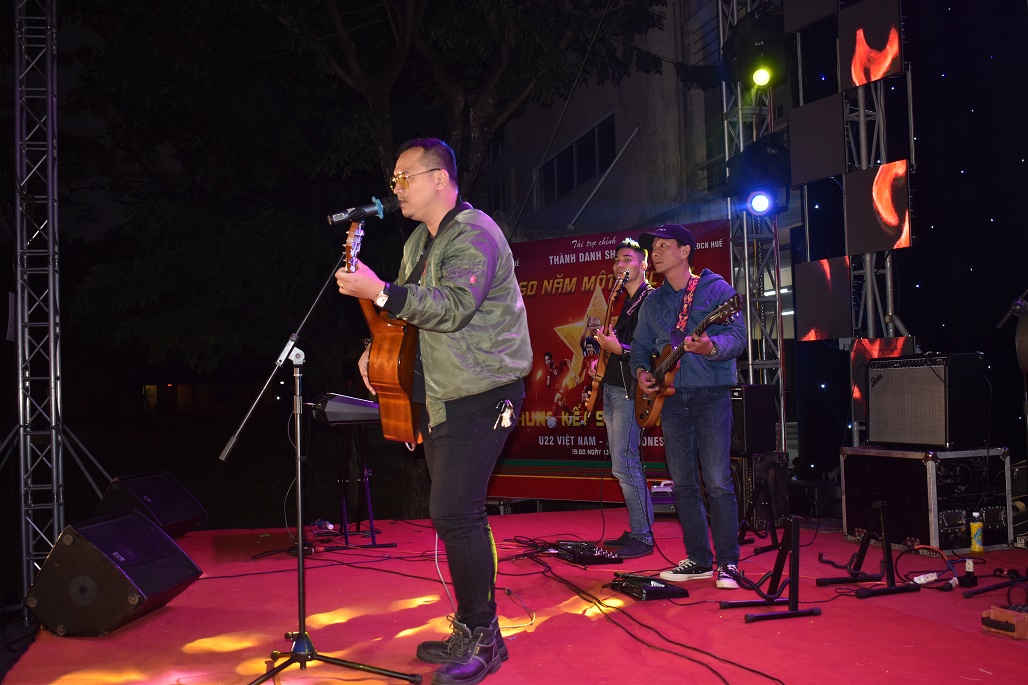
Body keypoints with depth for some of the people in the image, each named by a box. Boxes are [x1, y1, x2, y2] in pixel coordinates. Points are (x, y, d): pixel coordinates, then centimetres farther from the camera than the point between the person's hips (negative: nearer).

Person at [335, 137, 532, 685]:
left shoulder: (474, 233, -13)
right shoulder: (420, 242, 17)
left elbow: (453, 308, -27)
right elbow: (409, 307, 27)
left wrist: (379, 292, -32)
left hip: (481, 395, -10)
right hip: (442, 397, 10)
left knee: (454, 514, -14)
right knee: (453, 514, 12)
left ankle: (483, 639, 0)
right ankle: (470, 632, 23)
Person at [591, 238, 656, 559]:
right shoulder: (625, 301, 19)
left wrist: (619, 349, -24)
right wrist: (606, 341, 8)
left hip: (629, 391, -10)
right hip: (612, 387, 10)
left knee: (624, 465, -11)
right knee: (625, 464, 12)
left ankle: (643, 538, -4)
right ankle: (636, 529, 19)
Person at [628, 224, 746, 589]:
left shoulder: (716, 289, -2)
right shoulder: (652, 302, 15)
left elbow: (737, 336, -11)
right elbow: (640, 346, 21)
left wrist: (710, 347, -31)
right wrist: (641, 371, 1)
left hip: (711, 394, -5)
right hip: (671, 395, 6)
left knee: (717, 481, -9)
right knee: (683, 483, 7)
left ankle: (728, 562, 1)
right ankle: (699, 559, 16)